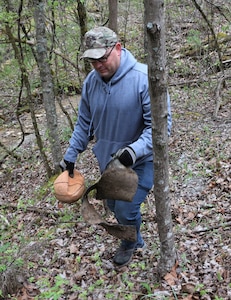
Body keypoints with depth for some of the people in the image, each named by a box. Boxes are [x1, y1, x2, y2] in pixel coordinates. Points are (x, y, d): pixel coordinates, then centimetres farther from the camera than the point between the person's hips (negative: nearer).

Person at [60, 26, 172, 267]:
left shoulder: (144, 78, -26)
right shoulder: (91, 81, -7)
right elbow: (84, 123, 6)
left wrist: (136, 150, -38)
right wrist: (71, 154, 5)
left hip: (140, 161, -6)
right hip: (108, 159, 6)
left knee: (126, 209, -8)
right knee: (114, 205, 19)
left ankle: (130, 244, 28)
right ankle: (135, 239, 49)